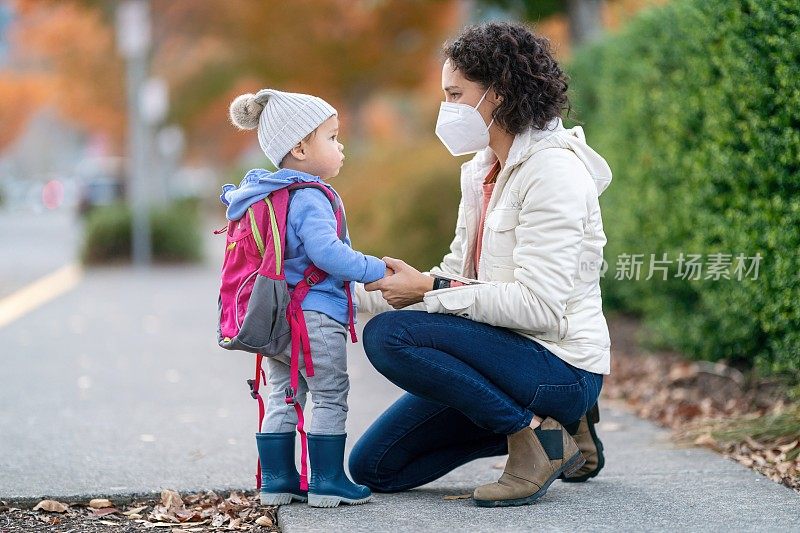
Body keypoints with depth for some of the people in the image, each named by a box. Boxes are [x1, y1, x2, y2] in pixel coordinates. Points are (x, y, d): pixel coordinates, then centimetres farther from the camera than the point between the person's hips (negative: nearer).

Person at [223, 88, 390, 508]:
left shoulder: (262, 197, 12)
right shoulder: (309, 199, -18)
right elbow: (326, 252, -28)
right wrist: (375, 270, -21)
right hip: (315, 318, -9)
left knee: (282, 398, 14)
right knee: (331, 398, 2)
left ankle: (276, 480, 18)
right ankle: (327, 482, 5)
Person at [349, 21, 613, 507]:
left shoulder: (552, 171, -17)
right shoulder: (483, 172, 11)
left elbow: (538, 305, -25)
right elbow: (457, 275, 11)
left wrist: (429, 291, -19)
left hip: (560, 367, -10)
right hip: (510, 353, 10)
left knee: (390, 335, -26)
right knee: (374, 467, 7)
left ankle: (535, 431, -12)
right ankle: (544, 423, 12)